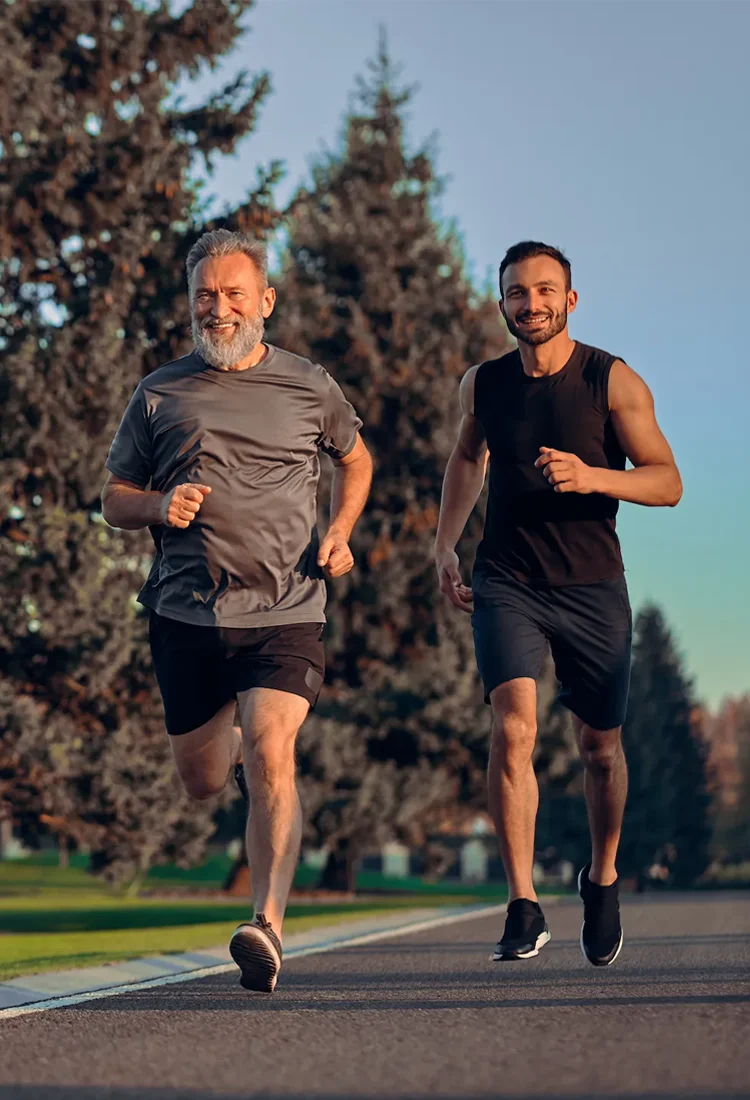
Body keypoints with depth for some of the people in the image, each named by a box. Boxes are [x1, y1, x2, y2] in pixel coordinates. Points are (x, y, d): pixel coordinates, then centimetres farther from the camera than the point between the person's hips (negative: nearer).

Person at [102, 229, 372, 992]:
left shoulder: (310, 388, 7)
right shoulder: (159, 394, 7)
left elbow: (354, 458, 26)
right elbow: (114, 500, 13)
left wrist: (338, 533, 8)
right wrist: (159, 507, -10)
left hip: (285, 613, -2)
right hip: (187, 614, 2)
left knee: (269, 759, -21)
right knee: (202, 781, 13)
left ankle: (268, 924, -27)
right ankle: (238, 751, 50)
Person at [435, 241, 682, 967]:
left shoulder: (613, 382, -5)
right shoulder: (482, 385, 5)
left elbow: (667, 482, -8)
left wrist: (591, 476, -26)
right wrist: (445, 545, 14)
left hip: (591, 586, -1)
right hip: (506, 584, 1)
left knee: (598, 744, 10)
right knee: (513, 727, -19)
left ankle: (602, 877, 37)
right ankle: (523, 909, -18)